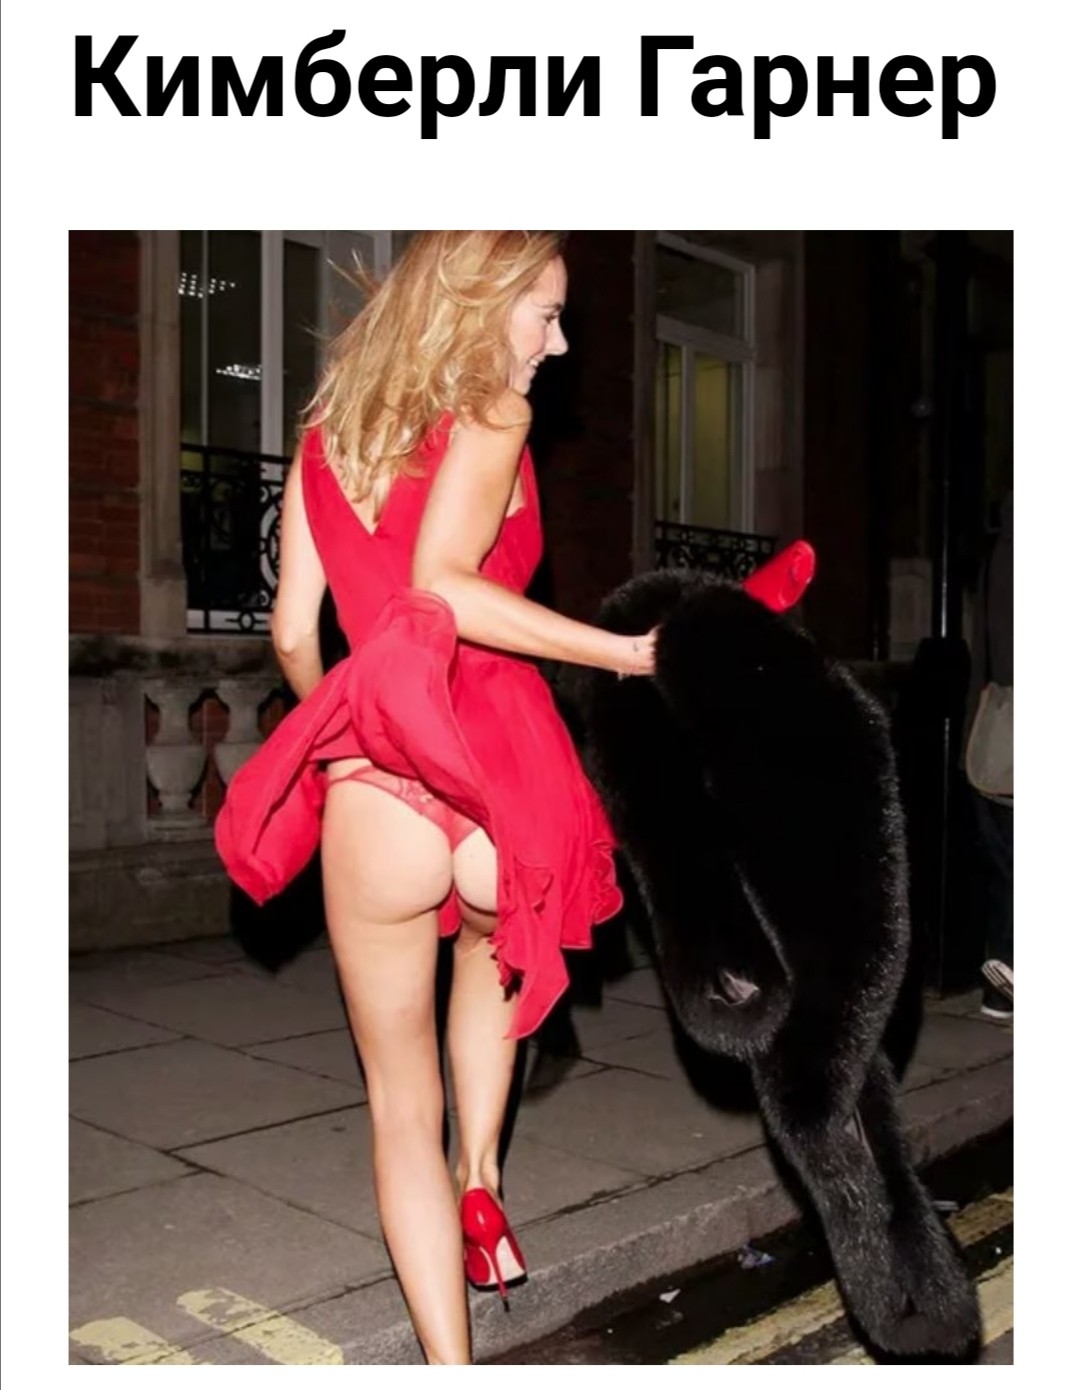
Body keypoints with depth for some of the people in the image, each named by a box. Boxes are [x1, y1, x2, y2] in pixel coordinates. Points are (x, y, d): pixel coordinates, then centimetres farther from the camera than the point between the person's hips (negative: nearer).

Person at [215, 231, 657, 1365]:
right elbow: (440, 583, -16)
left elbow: (292, 631, 12)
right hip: (493, 755, -2)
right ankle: (479, 1176, 30)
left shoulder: (328, 432, 16)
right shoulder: (492, 413, 1)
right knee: (493, 941, 36)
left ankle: (448, 1363, 18)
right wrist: (620, 652, -13)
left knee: (399, 1095, 17)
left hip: (373, 796, 2)